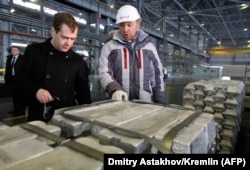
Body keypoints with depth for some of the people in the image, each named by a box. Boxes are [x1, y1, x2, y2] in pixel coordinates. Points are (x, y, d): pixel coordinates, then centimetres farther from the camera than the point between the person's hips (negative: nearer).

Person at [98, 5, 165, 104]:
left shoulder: (149, 47, 8)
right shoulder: (109, 47, 2)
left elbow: (157, 76, 9)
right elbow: (104, 73, -5)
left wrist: (160, 104, 6)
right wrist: (115, 89, -25)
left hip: (146, 103, 2)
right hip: (118, 103, -1)